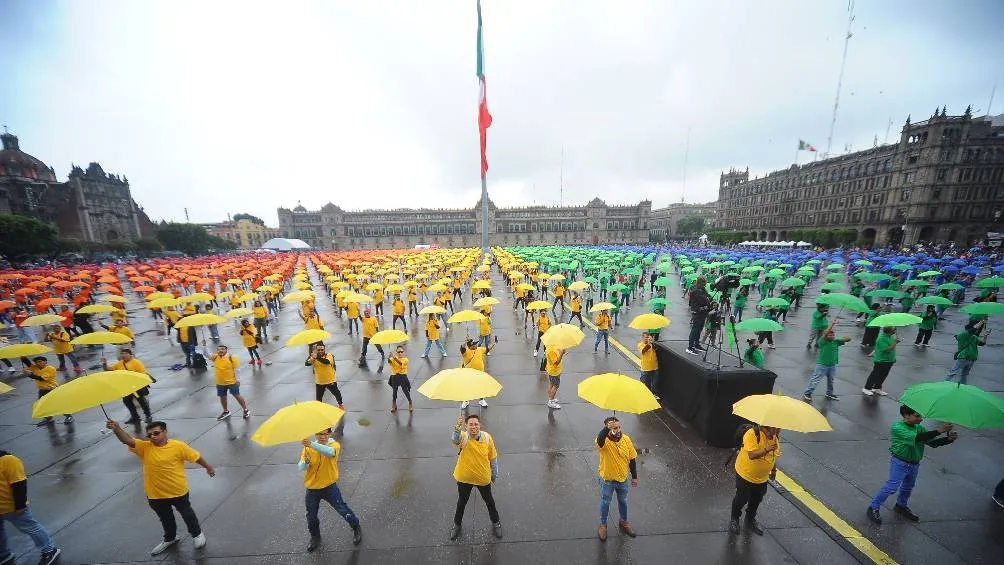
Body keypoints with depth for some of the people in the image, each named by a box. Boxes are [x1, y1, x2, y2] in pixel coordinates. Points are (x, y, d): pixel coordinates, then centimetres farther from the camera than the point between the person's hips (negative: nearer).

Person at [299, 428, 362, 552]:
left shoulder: (334, 445, -16)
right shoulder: (307, 448, -6)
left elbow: (329, 452, -40)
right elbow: (300, 468, -13)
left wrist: (312, 445, -53)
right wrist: (306, 462, -37)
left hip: (329, 486, -3)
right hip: (312, 488, 3)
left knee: (343, 509, 3)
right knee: (311, 516, 18)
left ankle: (356, 528, 28)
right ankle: (315, 537, 47)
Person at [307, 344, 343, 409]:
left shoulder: (329, 355, -16)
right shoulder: (313, 357, -8)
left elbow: (327, 361, -38)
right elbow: (306, 364, -23)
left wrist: (317, 357, -52)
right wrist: (311, 359, -46)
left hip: (331, 381, -1)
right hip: (319, 382, 1)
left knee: (336, 393, 18)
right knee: (318, 397, 11)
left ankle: (340, 404, 43)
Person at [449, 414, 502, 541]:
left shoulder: (487, 437, -18)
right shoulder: (463, 437, -25)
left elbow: (493, 457, -4)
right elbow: (454, 439, -51)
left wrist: (494, 474, 6)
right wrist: (457, 427, -71)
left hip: (483, 478, 1)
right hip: (464, 478, -1)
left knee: (489, 501, 22)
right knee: (461, 502, 23)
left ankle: (496, 522, 50)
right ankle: (457, 524, 51)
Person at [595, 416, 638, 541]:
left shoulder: (626, 439, -16)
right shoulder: (604, 441, -29)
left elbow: (632, 458, -1)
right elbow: (599, 441, -57)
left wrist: (634, 476, 5)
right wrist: (607, 428, -70)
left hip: (623, 479, 4)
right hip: (607, 480, -4)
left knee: (623, 501, 27)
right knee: (605, 503, 18)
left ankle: (624, 522, 53)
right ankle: (603, 525, 42)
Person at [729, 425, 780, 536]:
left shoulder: (775, 435, -8)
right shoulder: (752, 434, -30)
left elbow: (774, 454, 11)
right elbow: (752, 455, -36)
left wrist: (774, 469, 16)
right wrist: (766, 449, -49)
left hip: (762, 477, 6)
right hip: (745, 474, -6)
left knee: (757, 499, 19)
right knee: (742, 498, 7)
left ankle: (750, 520, 44)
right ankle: (734, 519, 32)